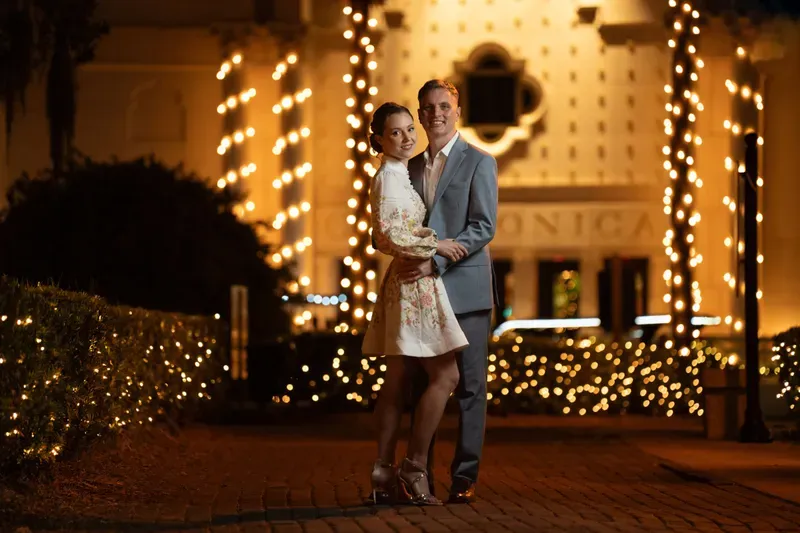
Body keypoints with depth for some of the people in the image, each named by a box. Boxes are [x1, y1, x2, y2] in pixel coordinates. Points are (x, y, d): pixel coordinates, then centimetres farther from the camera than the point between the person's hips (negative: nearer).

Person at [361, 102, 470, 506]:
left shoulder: (396, 177, 17)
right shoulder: (389, 177, -12)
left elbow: (381, 238, 23)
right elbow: (390, 238, -20)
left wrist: (422, 238, 16)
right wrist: (435, 245, -13)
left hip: (403, 286, 10)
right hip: (414, 286, -10)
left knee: (397, 380, 8)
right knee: (445, 374, -9)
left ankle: (384, 475, 8)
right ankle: (415, 468, -7)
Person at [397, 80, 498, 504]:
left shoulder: (478, 162, -1)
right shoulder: (411, 167, 16)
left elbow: (484, 228, -10)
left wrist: (436, 261, -19)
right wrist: (410, 261, -2)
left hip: (465, 289, -5)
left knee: (469, 386, -1)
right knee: (422, 384, 4)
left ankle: (464, 476, 3)